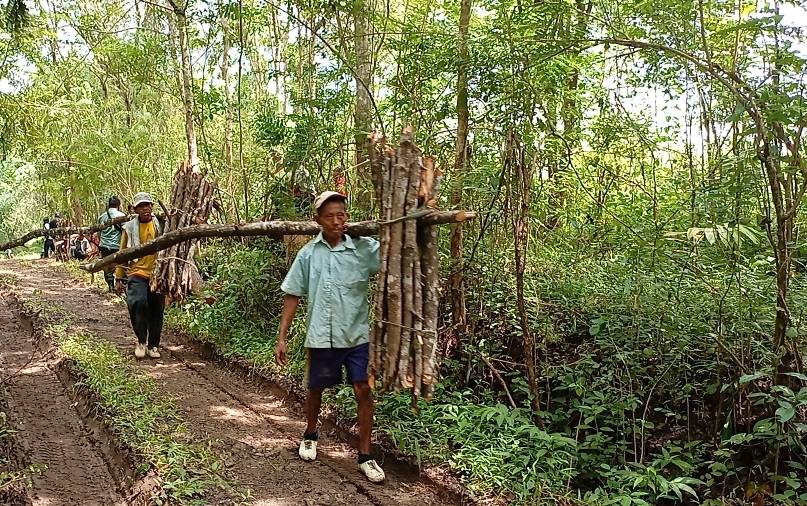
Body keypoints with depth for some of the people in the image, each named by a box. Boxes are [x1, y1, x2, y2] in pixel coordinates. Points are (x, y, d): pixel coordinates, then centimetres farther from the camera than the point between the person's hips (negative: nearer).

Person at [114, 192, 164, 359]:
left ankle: (153, 345, 21)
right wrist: (118, 278, 7)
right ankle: (141, 341, -1)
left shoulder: (161, 224, 4)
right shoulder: (129, 227, 4)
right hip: (137, 273, -1)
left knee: (156, 310, 5)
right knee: (138, 303, -22)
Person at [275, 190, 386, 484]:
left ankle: (365, 457, 8)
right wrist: (282, 337, 1)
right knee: (315, 389, 17)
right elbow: (292, 295, 3)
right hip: (321, 337, 2)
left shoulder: (364, 248, -7)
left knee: (363, 390, -7)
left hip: (356, 335, -1)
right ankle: (311, 435, 46)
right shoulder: (308, 254, -2)